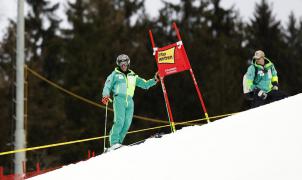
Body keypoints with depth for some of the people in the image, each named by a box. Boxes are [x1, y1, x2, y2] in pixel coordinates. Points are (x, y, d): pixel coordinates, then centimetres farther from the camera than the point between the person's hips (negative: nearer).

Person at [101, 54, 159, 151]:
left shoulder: (133, 76, 22)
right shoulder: (115, 74, 13)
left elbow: (145, 84, 24)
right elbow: (107, 86, 6)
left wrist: (154, 80, 10)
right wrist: (106, 95, -13)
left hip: (129, 101, 4)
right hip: (119, 99, -4)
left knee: (127, 124, -6)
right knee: (119, 121, -19)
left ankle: (118, 142, -4)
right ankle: (114, 142, -22)